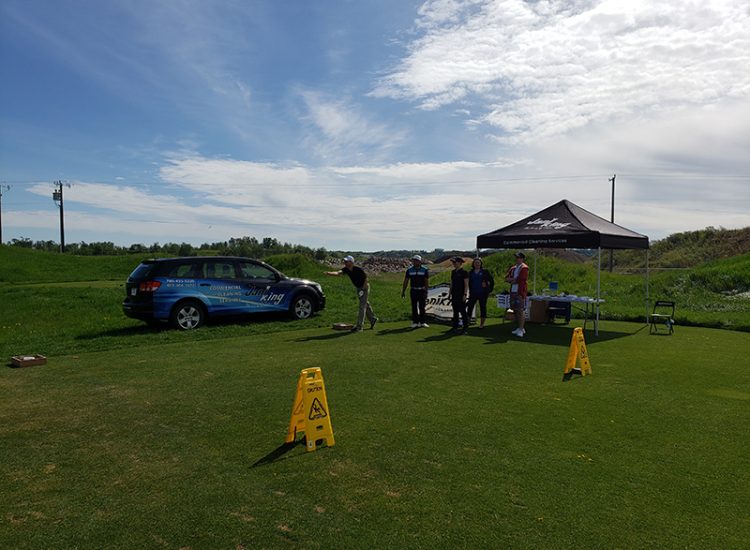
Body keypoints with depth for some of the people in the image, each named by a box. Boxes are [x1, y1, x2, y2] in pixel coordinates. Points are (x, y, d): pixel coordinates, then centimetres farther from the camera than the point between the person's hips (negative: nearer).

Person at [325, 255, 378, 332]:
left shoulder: (358, 269, -27)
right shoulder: (346, 269, -10)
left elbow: (366, 279, -17)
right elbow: (338, 273, -27)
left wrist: (363, 289, -19)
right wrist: (329, 273, -45)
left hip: (364, 287, -7)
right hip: (358, 288, 7)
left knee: (362, 306, -8)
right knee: (366, 304, 19)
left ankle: (359, 326, -8)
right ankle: (373, 319, 37)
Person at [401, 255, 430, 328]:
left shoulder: (425, 270, -2)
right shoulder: (409, 270, 2)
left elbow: (427, 281, -3)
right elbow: (406, 281, 5)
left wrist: (426, 291, -12)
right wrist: (403, 291, 2)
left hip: (422, 291, -1)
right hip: (413, 291, 1)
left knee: (422, 307, 3)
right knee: (414, 307, 3)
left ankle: (422, 322, 11)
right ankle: (415, 322, 9)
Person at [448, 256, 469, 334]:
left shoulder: (464, 272, -9)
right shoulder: (453, 272, 12)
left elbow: (466, 285, -11)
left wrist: (465, 294, -17)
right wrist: (449, 293, 14)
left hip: (461, 295, -7)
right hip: (454, 295, 7)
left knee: (462, 312, -5)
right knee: (455, 311, 11)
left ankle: (465, 328, 0)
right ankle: (455, 327, 18)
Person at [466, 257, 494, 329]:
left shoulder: (485, 272, 1)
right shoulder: (471, 272, 10)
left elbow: (491, 280, 4)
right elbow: (469, 283, 13)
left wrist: (490, 289, -3)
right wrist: (470, 292, 6)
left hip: (482, 293, -3)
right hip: (473, 293, 3)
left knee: (482, 307, 4)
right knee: (470, 307, -1)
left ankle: (482, 324, 13)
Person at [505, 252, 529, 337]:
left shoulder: (524, 268, -6)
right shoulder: (512, 267, 16)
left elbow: (522, 279, -16)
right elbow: (506, 278, 10)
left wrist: (512, 280, -5)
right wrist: (514, 280, -9)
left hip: (521, 291, -8)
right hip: (513, 291, 8)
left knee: (521, 310, -8)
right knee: (515, 310, 11)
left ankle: (521, 329, -5)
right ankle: (520, 328, 21)